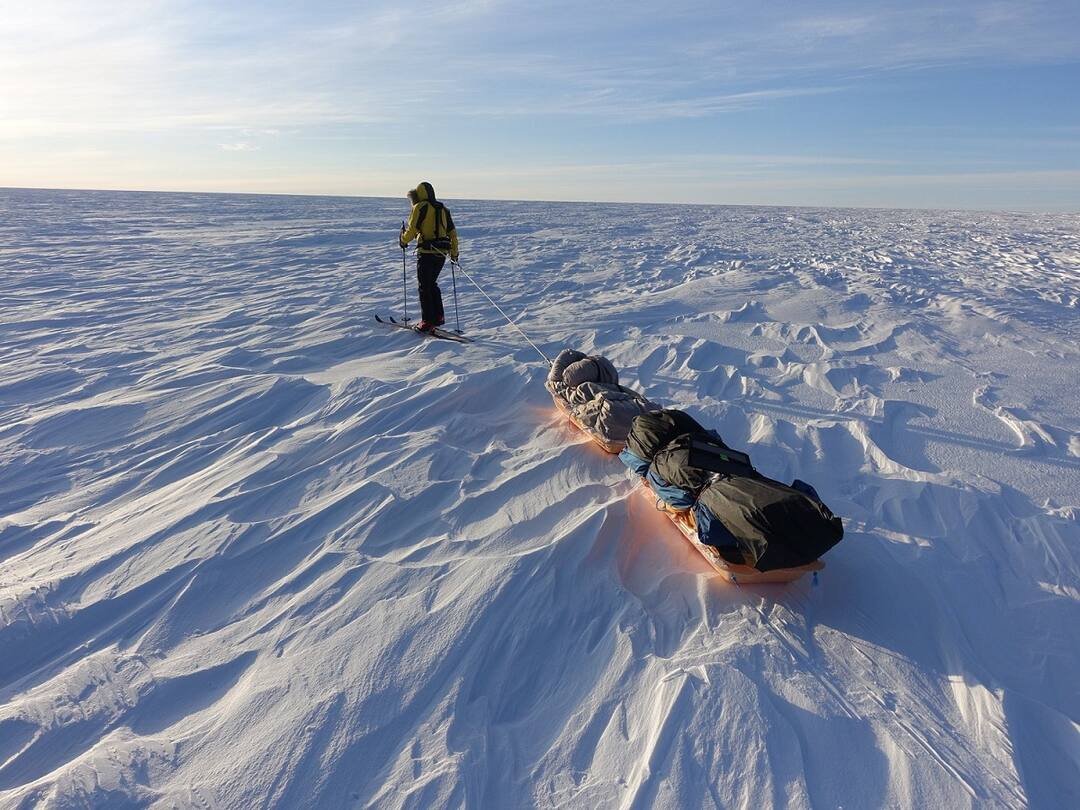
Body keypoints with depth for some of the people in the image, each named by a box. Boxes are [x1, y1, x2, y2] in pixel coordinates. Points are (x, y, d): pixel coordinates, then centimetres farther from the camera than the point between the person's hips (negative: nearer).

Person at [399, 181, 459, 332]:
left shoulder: (420, 207, -5)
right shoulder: (443, 209, 15)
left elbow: (412, 229, -9)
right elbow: (452, 233, 15)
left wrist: (403, 241, 10)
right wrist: (454, 253, 22)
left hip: (426, 253, -6)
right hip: (442, 253, 6)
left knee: (424, 287, 1)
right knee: (432, 284, 20)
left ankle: (428, 321, 0)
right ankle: (438, 316, 18)